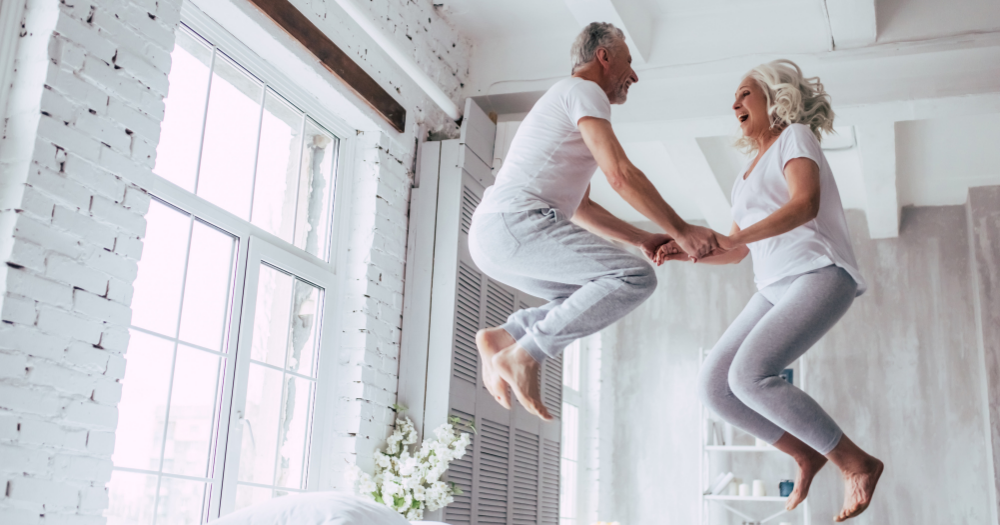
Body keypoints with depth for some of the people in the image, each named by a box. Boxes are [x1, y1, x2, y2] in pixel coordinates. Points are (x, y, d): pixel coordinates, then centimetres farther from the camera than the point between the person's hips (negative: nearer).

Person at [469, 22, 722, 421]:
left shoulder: (564, 104, 32)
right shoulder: (583, 91, 1)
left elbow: (581, 210, 33)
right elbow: (620, 175, -11)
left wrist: (643, 239, 25)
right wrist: (680, 230, -5)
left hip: (488, 237, 10)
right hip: (515, 221, -10)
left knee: (595, 299, 21)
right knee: (635, 277, -16)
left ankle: (504, 336, 7)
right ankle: (525, 354, -17)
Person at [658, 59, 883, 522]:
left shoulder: (796, 135, 2)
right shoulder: (753, 169, 26)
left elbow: (806, 205, -18)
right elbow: (736, 251, 24)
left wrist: (728, 237, -29)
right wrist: (682, 251, 7)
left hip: (820, 275, -8)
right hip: (777, 288, 8)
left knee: (749, 376, -27)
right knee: (713, 385, -7)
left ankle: (857, 464, -13)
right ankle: (807, 456, 8)